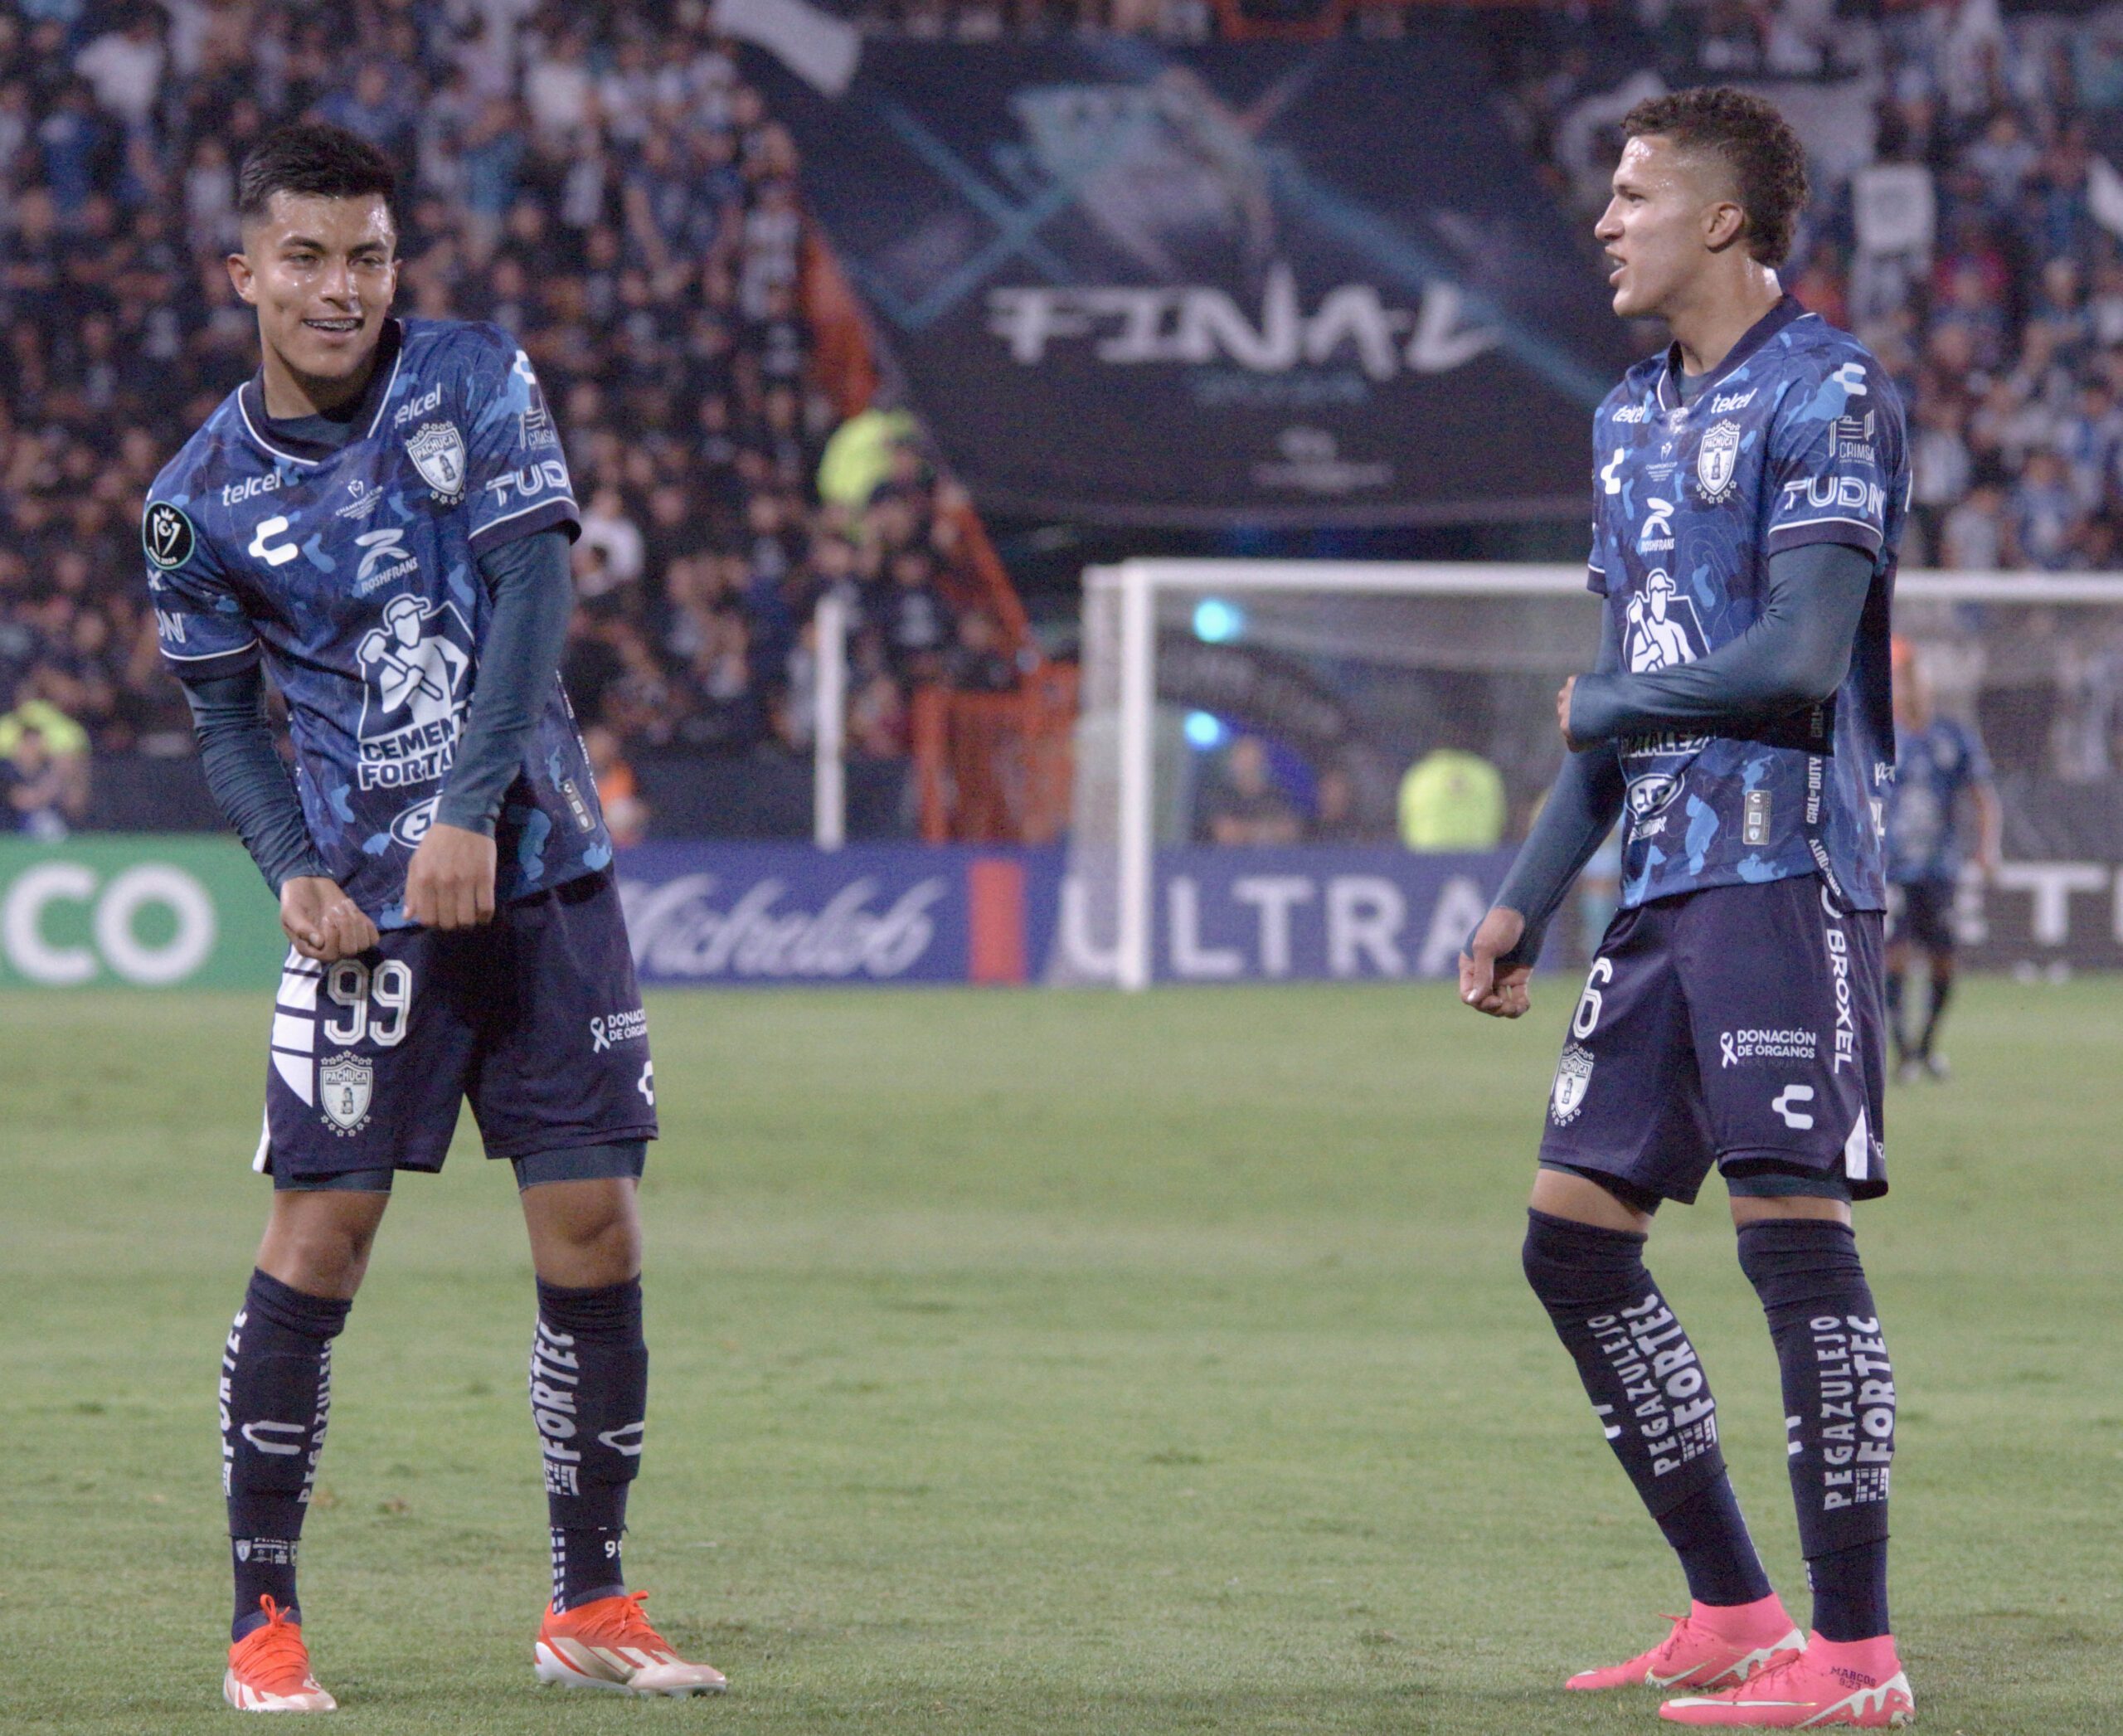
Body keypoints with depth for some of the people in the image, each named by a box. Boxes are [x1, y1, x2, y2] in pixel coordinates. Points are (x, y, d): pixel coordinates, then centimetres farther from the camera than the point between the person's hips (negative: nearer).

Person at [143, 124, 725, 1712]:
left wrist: (470, 810, -19)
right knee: (319, 1238, -8)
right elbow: (226, 717, 9)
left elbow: (532, 593, -8)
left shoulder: (478, 380, -1)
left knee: (596, 1237, 0)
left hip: (540, 871, 1)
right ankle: (264, 1622, 3)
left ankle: (591, 1607, 14)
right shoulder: (205, 496, 0)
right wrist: (296, 872, -8)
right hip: (368, 906, -1)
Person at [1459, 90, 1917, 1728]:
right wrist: (1528, 899, 20)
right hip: (1664, 884, 9)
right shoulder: (1636, 414, 19)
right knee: (1575, 1236, 6)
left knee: (1793, 1227, -11)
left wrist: (1603, 705, -3)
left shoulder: (1823, 392, -9)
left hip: (1783, 872, -9)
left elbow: (1799, 658, -18)